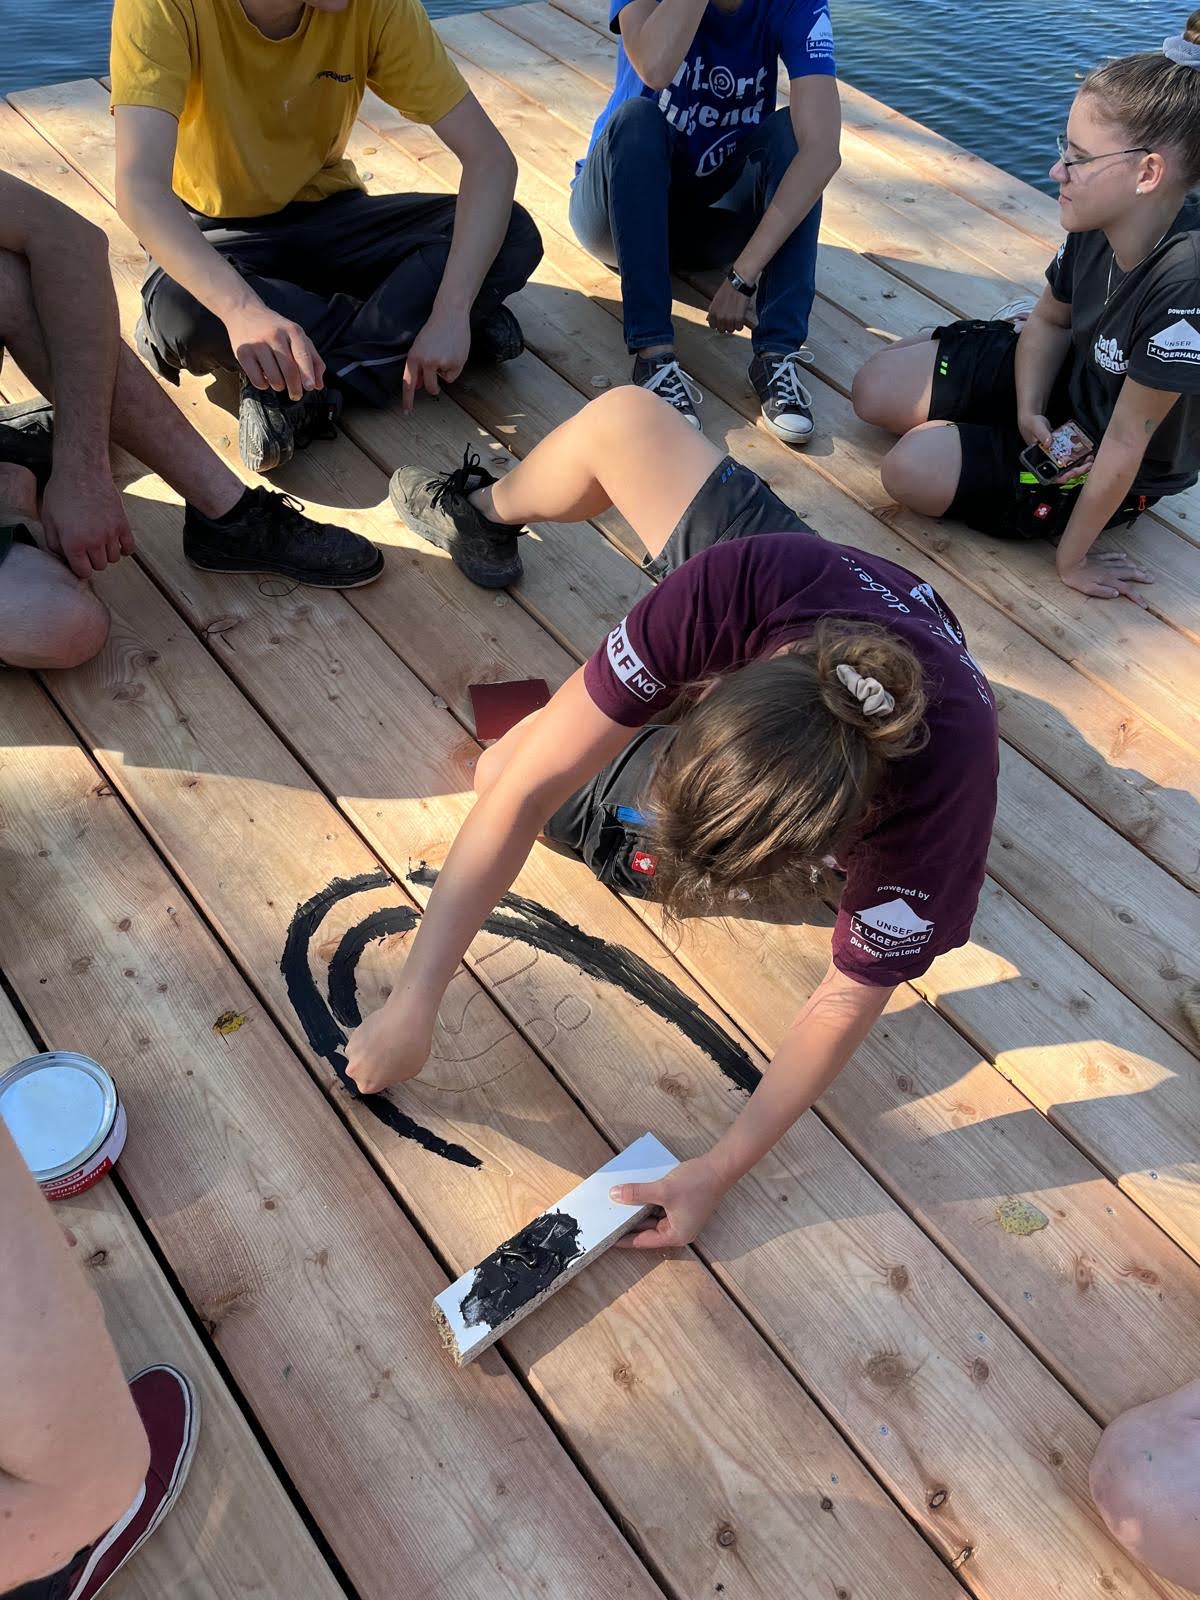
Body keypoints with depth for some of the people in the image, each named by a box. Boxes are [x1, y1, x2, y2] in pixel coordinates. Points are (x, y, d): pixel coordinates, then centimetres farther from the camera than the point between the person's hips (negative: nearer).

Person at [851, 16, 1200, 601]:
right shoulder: (1095, 224, -18)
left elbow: (1125, 441, -32)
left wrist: (1071, 557, -24)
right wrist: (1029, 410, -12)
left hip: (1116, 472, -6)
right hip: (1066, 381, 7)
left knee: (913, 470, -24)